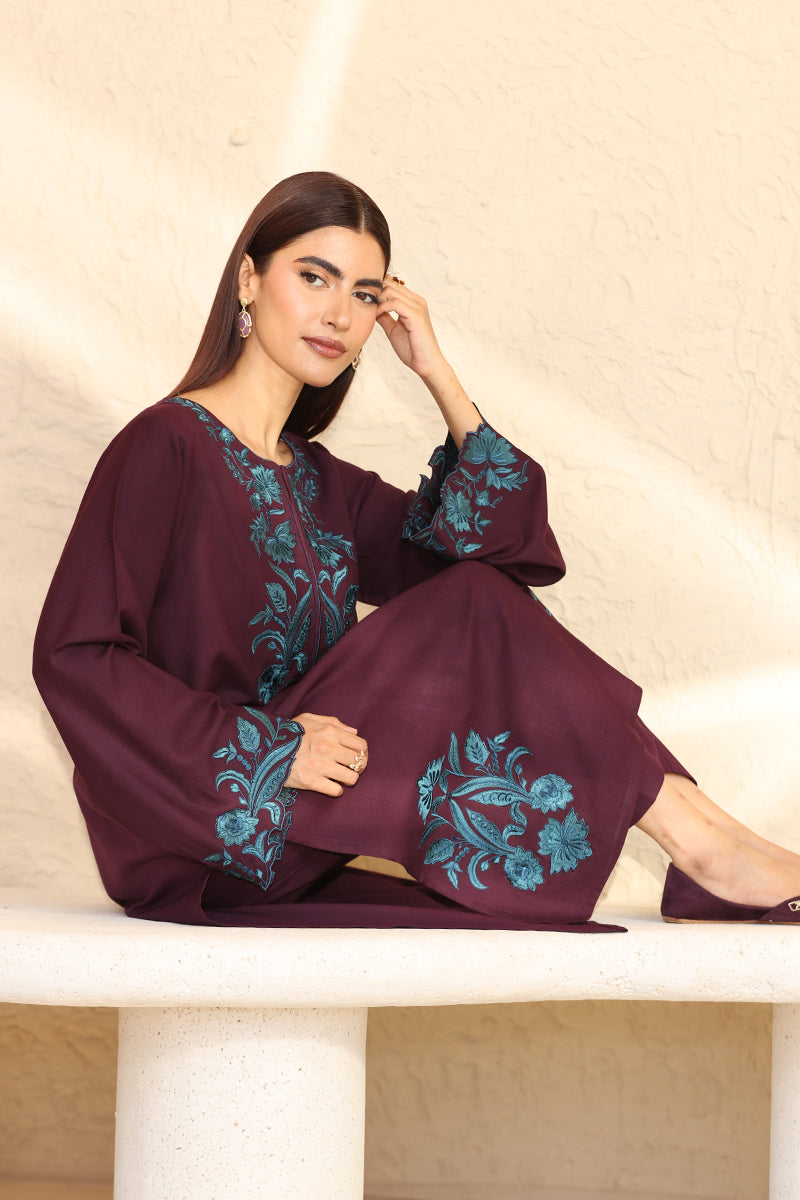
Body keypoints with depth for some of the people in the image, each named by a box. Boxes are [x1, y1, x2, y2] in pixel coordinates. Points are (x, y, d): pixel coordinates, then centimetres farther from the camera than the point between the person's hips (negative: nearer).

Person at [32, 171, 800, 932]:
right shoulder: (167, 446, -7)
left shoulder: (319, 484, 16)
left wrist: (436, 372, 1)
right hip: (202, 849, -7)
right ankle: (695, 839, -10)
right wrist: (270, 750, -20)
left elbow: (500, 535, 5)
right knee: (476, 614, -17)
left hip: (292, 859, 8)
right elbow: (74, 657, -16)